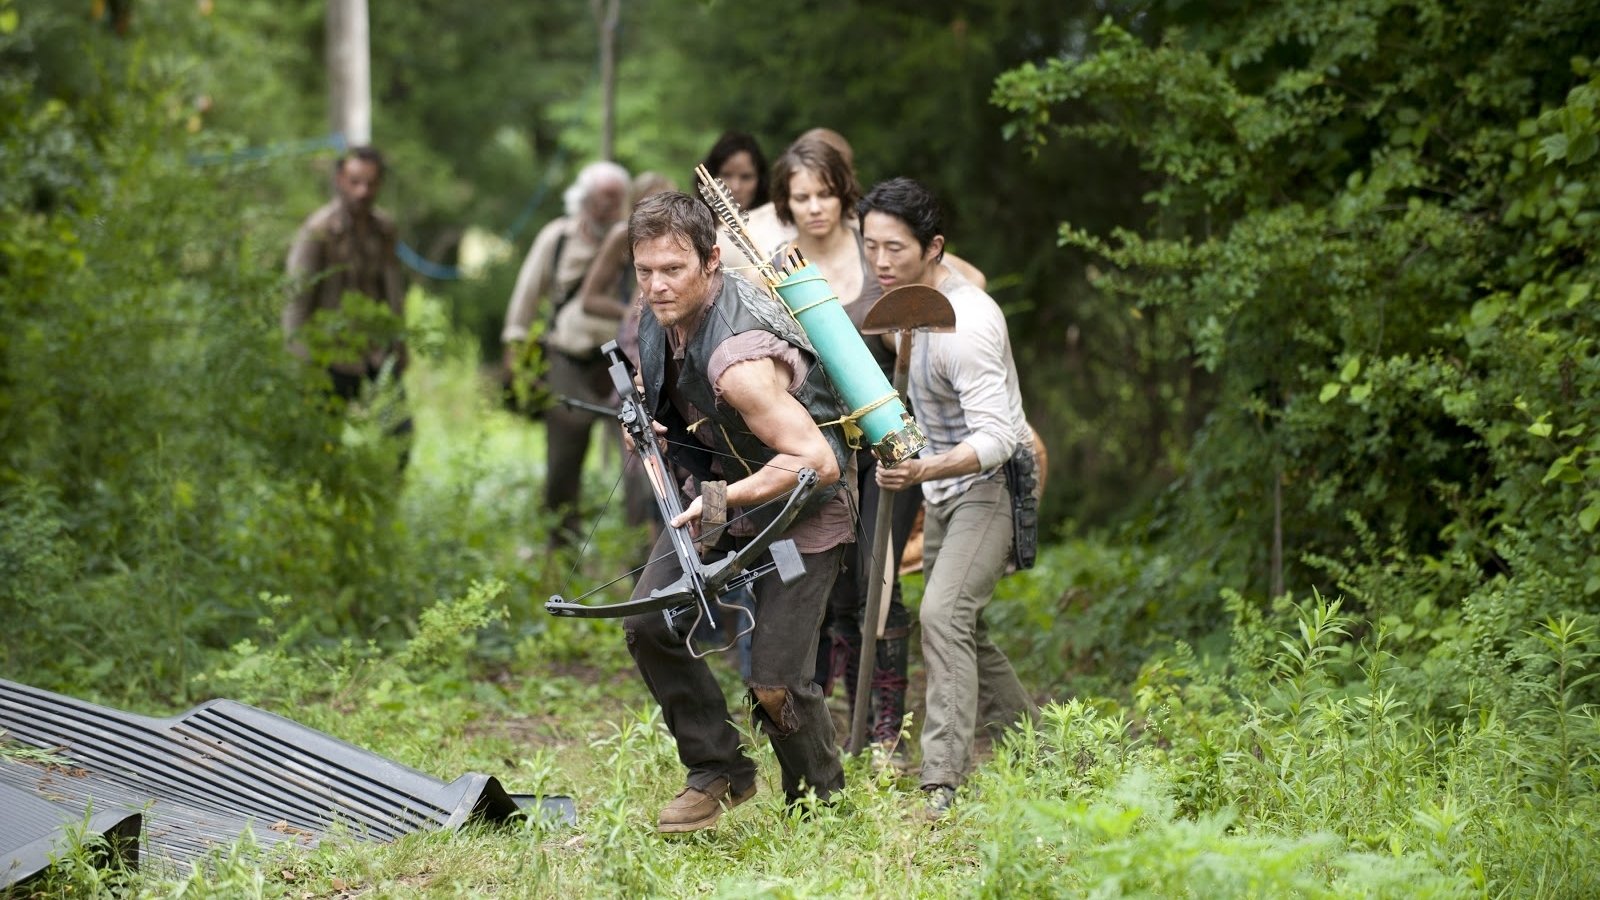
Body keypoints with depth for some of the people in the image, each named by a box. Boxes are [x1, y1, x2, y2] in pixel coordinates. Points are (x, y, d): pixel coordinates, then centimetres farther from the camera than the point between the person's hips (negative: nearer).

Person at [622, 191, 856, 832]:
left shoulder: (738, 360, -34)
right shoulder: (661, 318, -6)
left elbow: (818, 462, -36)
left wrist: (724, 498, -32)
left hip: (802, 507, -8)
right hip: (720, 490, 8)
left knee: (774, 682, -11)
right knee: (648, 625, -6)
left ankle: (823, 809, 14)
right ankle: (718, 772, 10)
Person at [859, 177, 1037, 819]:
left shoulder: (966, 324, -27)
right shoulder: (909, 299, 1)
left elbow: (994, 438, -33)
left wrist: (927, 470, -49)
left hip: (991, 485, -10)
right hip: (941, 485, 10)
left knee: (944, 614, -25)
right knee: (959, 628, 15)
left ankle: (943, 785, -29)